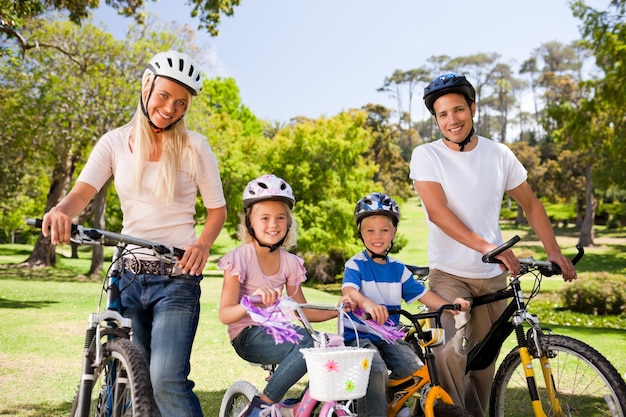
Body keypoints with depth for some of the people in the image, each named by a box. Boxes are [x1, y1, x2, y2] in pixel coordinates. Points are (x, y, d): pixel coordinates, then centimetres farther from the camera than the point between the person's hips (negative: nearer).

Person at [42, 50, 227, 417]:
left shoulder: (194, 147, -1)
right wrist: (61, 211, -31)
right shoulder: (116, 142, 5)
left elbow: (217, 209, 2)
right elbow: (83, 192, -7)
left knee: (167, 382, -18)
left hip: (177, 279, -3)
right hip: (129, 275, 3)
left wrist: (203, 243, -19)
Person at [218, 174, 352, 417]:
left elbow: (302, 311, 10)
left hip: (276, 331, 6)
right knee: (306, 342, -31)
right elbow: (225, 314, -19)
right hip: (248, 336, -5)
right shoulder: (239, 258, -10)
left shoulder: (290, 262, 6)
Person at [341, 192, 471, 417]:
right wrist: (367, 303, -50)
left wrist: (450, 305, -16)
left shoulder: (398, 269, 8)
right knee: (376, 370, -30)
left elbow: (422, 293, 4)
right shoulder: (355, 264, -7)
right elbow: (349, 290, -26)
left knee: (416, 369, -13)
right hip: (359, 334, -5)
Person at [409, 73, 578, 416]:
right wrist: (486, 246, -29)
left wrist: (554, 252, -1)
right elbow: (437, 211, -19)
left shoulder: (499, 155, 2)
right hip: (448, 274, -3)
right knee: (451, 352, -23)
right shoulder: (426, 156, -7)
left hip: (493, 275, 3)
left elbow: (531, 205, 11)